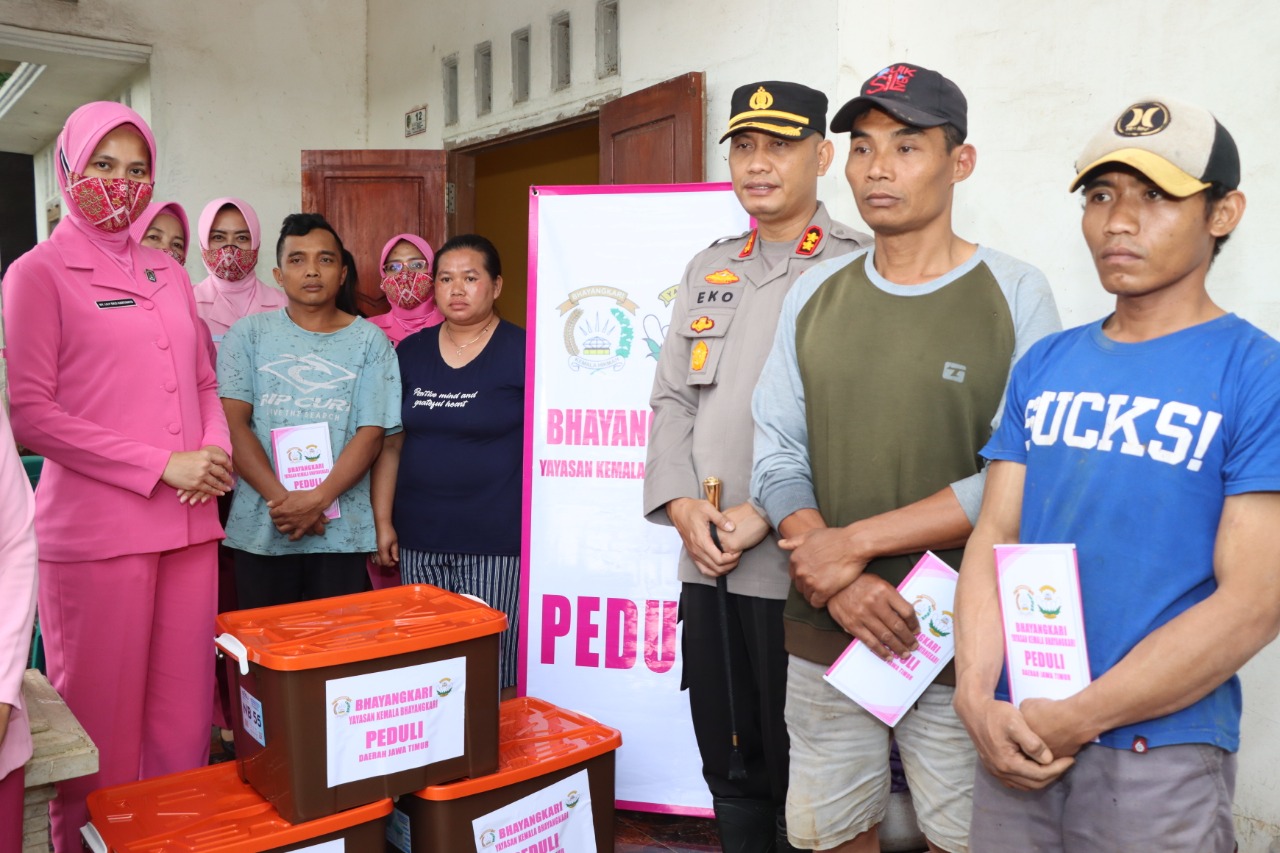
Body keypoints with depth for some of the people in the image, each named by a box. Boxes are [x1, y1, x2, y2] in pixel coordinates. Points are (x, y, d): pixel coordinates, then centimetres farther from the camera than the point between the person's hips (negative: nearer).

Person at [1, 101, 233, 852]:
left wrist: (217, 451, -1)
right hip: (94, 529, -5)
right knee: (102, 719, 4)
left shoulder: (170, 275, 16)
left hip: (189, 524, 5)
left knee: (184, 713, 9)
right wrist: (163, 466, -13)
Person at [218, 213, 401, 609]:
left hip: (340, 532, 0)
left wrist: (317, 499, -16)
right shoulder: (248, 334, 6)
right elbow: (233, 422, -3)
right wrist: (281, 499, -14)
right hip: (260, 529, 1)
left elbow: (371, 434, -3)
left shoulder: (370, 341, 4)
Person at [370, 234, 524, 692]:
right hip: (420, 540, 4)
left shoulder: (524, 351, -4)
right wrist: (382, 521, 9)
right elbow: (391, 444, 14)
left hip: (497, 543, -4)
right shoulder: (410, 353, 10)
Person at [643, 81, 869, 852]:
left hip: (798, 571, -5)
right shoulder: (709, 270, 14)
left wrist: (769, 515, -17)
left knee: (800, 783, 8)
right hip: (707, 565, 5)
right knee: (729, 769, 18)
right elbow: (673, 398, 11)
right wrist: (682, 504, -4)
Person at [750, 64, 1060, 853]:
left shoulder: (1015, 295, -6)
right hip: (824, 635, 4)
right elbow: (778, 457, 1)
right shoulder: (816, 294, 6)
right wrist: (835, 578, -14)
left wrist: (856, 541, -15)